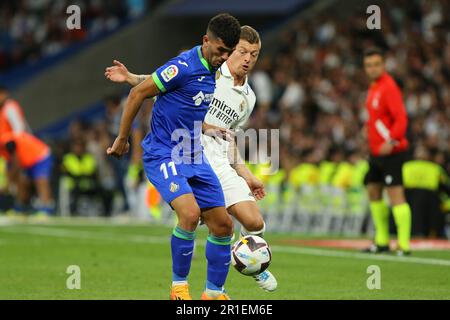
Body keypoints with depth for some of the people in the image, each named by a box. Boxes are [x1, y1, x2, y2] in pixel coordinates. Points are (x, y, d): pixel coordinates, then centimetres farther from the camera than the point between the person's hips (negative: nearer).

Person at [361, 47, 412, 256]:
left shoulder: (389, 87, -15)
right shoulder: (374, 86, 14)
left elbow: (401, 118, -23)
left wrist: (391, 141, -32)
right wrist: (369, 127, 14)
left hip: (391, 152, -10)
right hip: (376, 152, 10)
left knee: (395, 195, -13)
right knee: (373, 192, 15)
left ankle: (404, 245, -14)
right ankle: (382, 242, 25)